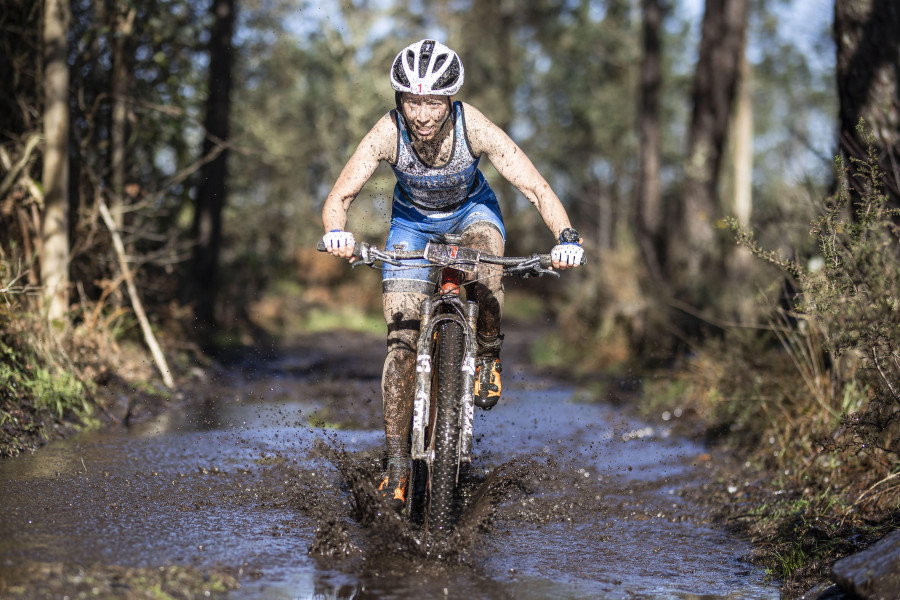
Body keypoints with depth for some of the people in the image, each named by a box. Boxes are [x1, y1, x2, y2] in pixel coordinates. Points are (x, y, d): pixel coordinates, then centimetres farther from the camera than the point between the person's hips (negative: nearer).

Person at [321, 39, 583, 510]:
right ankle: (396, 459, -1)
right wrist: (336, 233, -53)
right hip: (413, 220, 1)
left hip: (471, 210, -1)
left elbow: (537, 189, -34)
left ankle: (488, 356, -10)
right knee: (401, 338, -10)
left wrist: (566, 237, -51)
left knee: (485, 254, -37)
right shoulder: (387, 134, -31)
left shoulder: (475, 128, -33)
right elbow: (339, 198, -30)